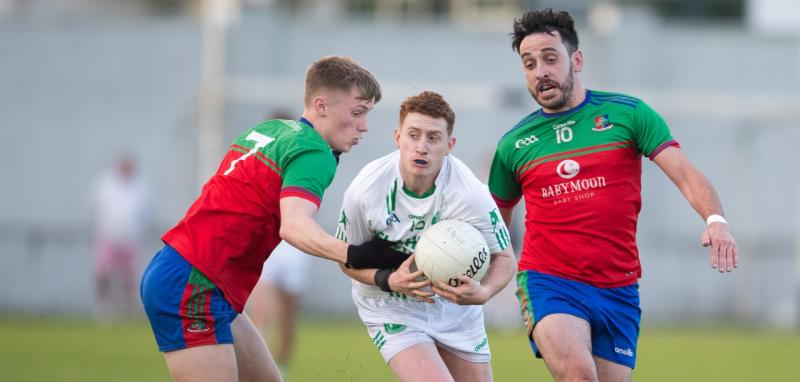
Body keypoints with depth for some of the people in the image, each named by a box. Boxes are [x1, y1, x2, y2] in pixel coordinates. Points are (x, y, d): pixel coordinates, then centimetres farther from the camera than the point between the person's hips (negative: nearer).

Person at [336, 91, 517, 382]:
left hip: (456, 305, 3)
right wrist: (388, 280, -26)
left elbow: (504, 257, -12)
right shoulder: (364, 191, -23)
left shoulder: (471, 194, -24)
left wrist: (483, 292, -33)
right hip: (392, 310, -3)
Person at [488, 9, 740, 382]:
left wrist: (715, 220, -24)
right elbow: (495, 221, 23)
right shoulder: (514, 144, 9)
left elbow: (686, 175, -5)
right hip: (548, 281, -1)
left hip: (618, 289, 1)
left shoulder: (627, 113, 3)